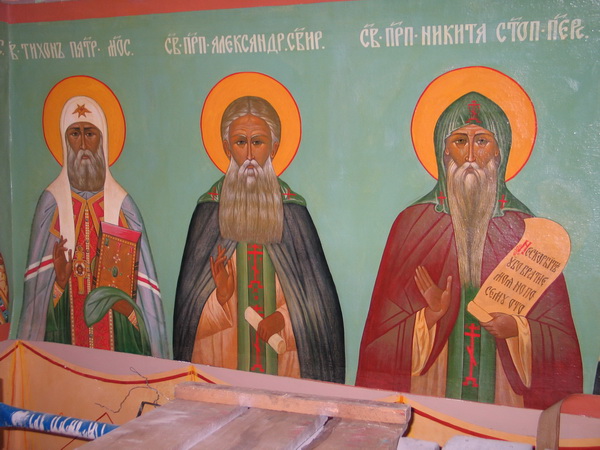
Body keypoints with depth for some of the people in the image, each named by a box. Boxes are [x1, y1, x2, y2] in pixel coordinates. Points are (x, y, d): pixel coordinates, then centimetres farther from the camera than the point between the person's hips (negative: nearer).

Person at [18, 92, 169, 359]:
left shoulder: (122, 204, -2)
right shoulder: (51, 202, 0)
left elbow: (140, 277, -2)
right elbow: (36, 282, 1)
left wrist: (126, 303, -18)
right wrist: (59, 280, -17)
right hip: (66, 330, 0)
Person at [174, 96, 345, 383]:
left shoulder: (290, 209, -2)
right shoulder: (210, 208, -1)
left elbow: (312, 285, 0)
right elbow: (191, 290, 2)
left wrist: (283, 317, -15)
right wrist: (220, 296, -17)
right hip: (223, 349, 0)